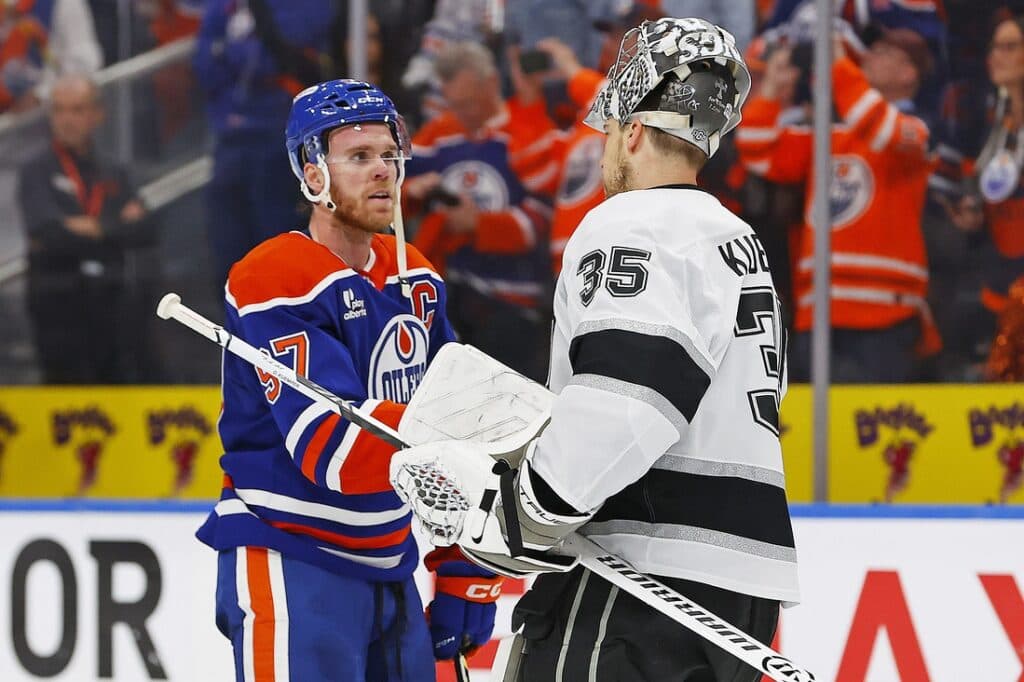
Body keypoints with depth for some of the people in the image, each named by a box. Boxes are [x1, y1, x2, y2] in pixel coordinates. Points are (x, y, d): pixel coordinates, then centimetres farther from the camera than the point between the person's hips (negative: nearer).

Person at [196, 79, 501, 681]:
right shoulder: (277, 281, -15)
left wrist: (463, 575, 8)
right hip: (293, 567, -8)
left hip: (389, 568, 8)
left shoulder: (417, 281, 11)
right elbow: (334, 448, -24)